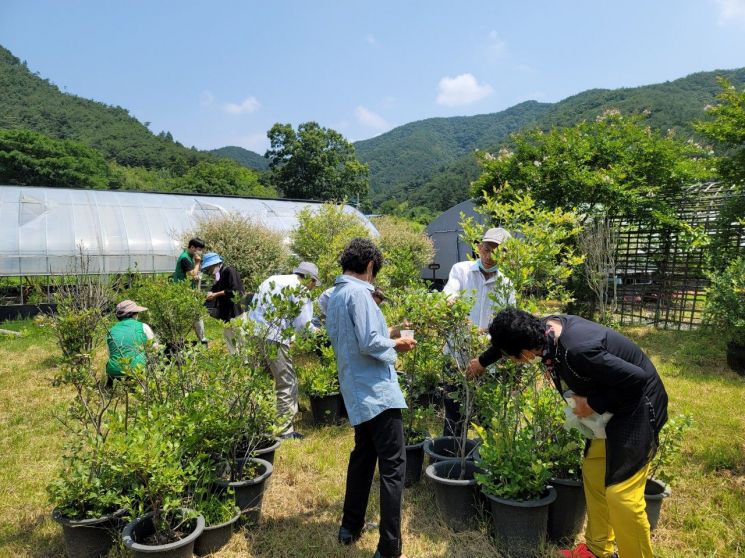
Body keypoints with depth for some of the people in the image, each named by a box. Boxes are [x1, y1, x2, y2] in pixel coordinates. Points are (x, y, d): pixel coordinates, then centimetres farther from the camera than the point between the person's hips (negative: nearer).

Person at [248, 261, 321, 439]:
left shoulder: (272, 280, 21)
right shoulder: (300, 290, -2)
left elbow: (254, 307, 20)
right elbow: (303, 324, -8)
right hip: (273, 338, -8)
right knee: (287, 383, 3)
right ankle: (285, 430, 6)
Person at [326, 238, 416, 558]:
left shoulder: (335, 295, 12)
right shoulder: (358, 292, -16)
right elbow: (369, 343, -22)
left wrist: (385, 336, 19)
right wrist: (395, 345, -5)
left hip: (357, 392, 10)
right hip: (377, 391, -10)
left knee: (363, 456, 22)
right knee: (393, 466, -2)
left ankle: (350, 527, 34)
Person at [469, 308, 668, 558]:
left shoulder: (578, 351, -37)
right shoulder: (547, 327, -10)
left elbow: (636, 378, -31)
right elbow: (509, 338, 12)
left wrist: (593, 404, -20)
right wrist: (483, 361, 27)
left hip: (637, 404, -9)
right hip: (613, 405, 9)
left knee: (620, 493, -10)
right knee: (593, 471, 16)